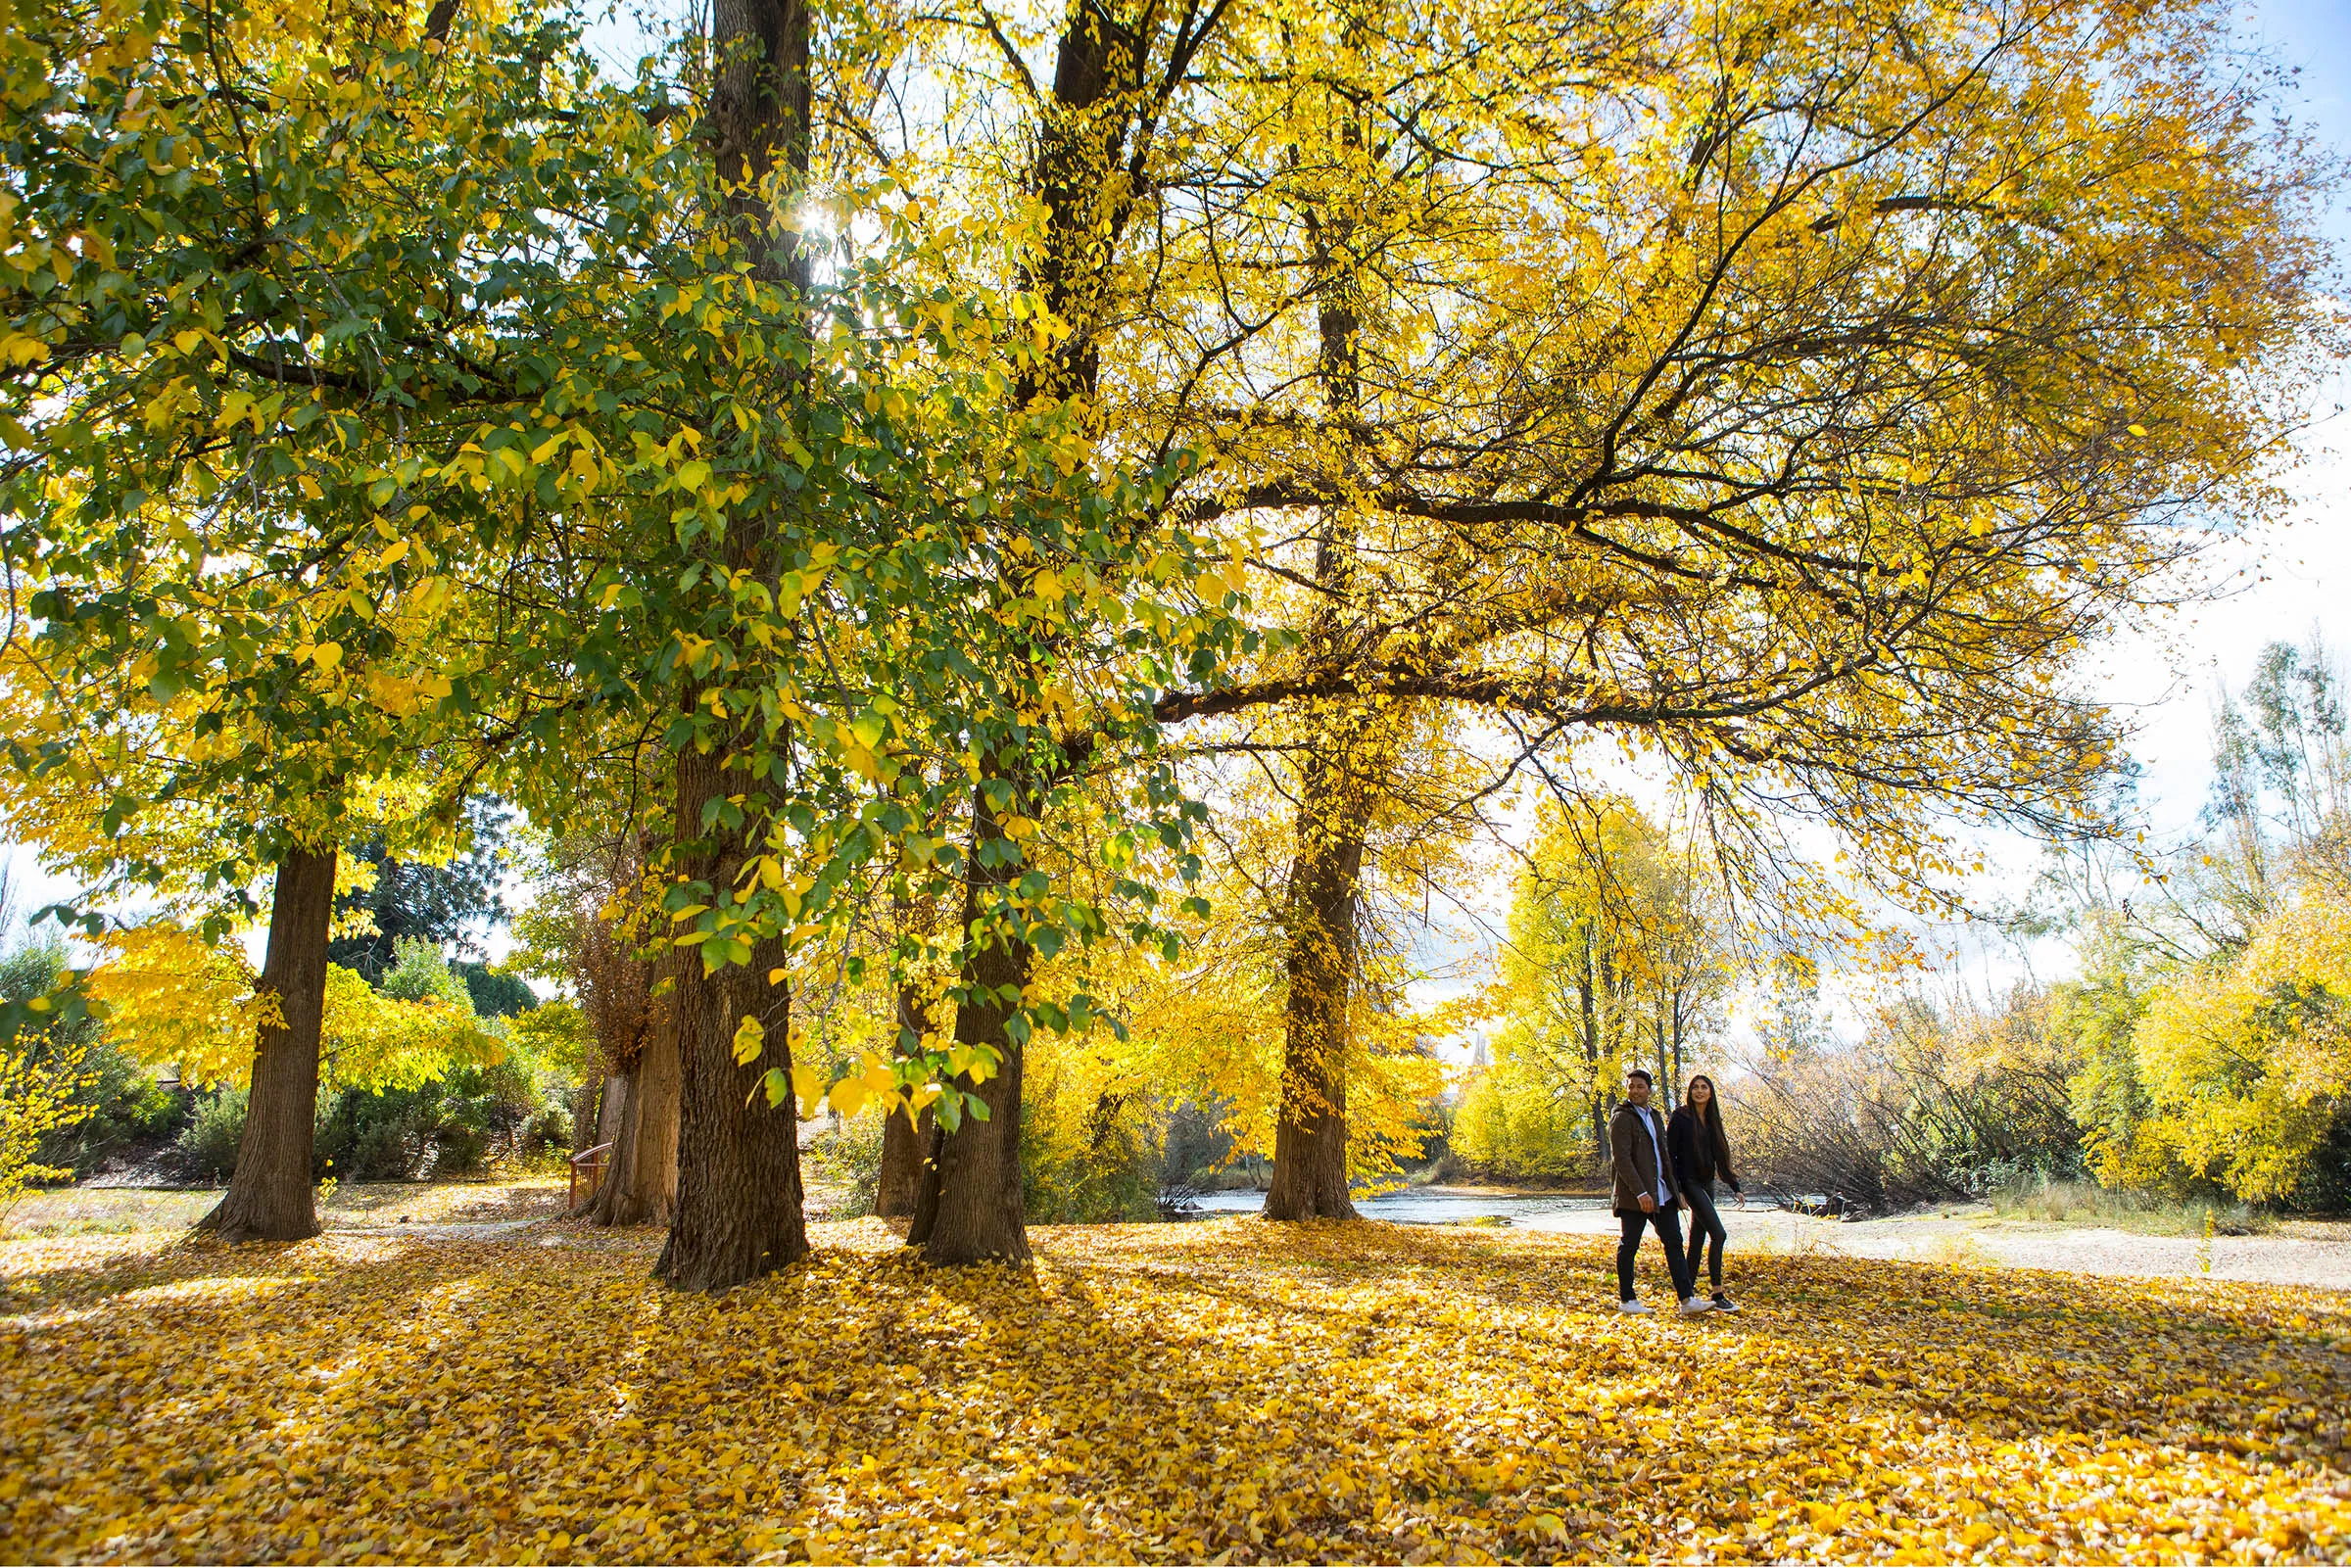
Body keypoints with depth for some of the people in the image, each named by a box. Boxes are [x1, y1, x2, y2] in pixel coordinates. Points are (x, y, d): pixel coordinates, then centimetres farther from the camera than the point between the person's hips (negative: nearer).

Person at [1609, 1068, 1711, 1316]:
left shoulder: (1655, 1117, 17)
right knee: (1629, 1245, 1)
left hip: (1662, 1192, 8)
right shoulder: (1622, 1119, -8)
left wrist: (1675, 1188, 15)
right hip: (1634, 1195, -8)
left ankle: (1687, 1300, 1)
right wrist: (1640, 1193, -22)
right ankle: (1626, 1300, 9)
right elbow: (1621, 1160, -16)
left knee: (1674, 1242, 2)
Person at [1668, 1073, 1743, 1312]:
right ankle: (1718, 1295, -12)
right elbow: (1670, 1154, -10)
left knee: (1698, 1239, 9)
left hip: (1707, 1183, 7)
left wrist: (1736, 1187, 13)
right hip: (1689, 1182, -7)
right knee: (1718, 1234, -15)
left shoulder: (1712, 1120, 12)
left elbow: (1721, 1157, 17)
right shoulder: (1680, 1118, -8)